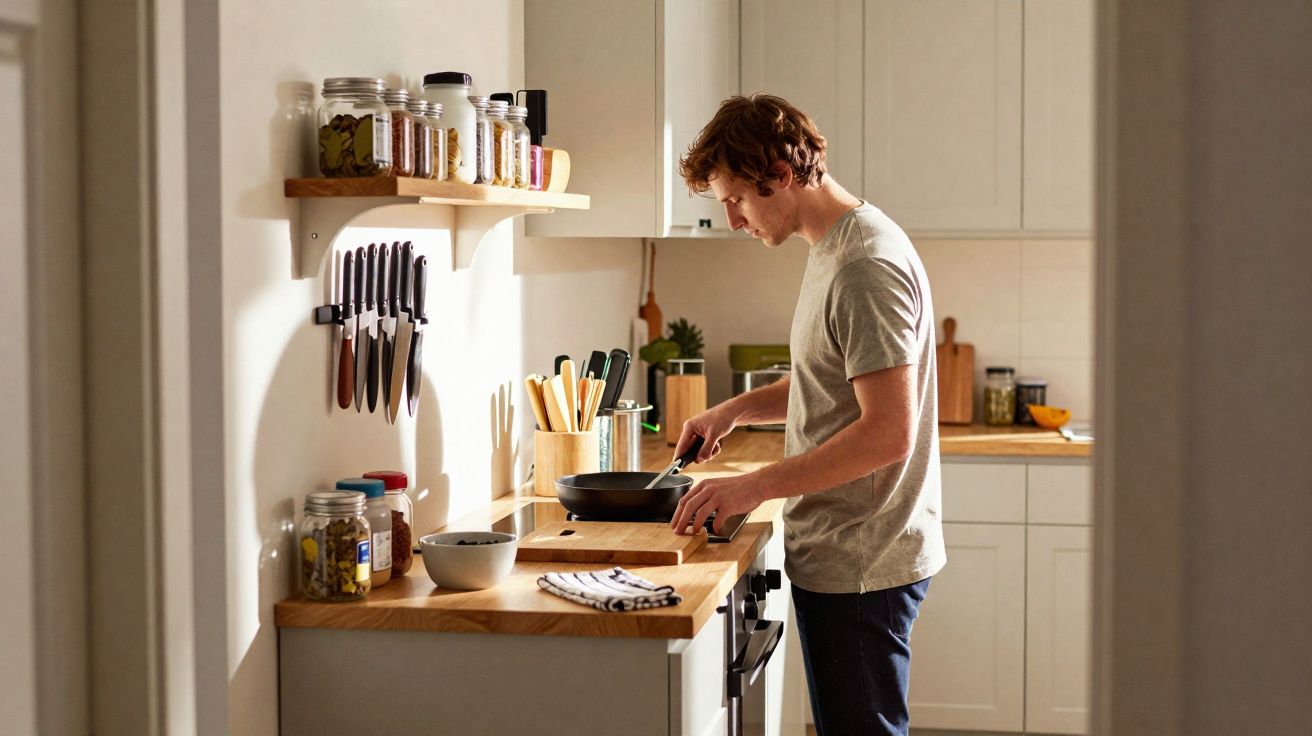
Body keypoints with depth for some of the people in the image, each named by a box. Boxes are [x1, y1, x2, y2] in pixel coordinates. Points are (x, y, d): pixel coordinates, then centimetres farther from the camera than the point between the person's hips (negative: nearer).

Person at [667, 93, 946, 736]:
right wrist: (736, 410, 11)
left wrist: (757, 485, -23)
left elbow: (889, 431, -25)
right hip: (834, 556, 10)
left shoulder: (868, 266, -19)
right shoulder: (832, 249, 12)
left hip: (861, 565, -10)